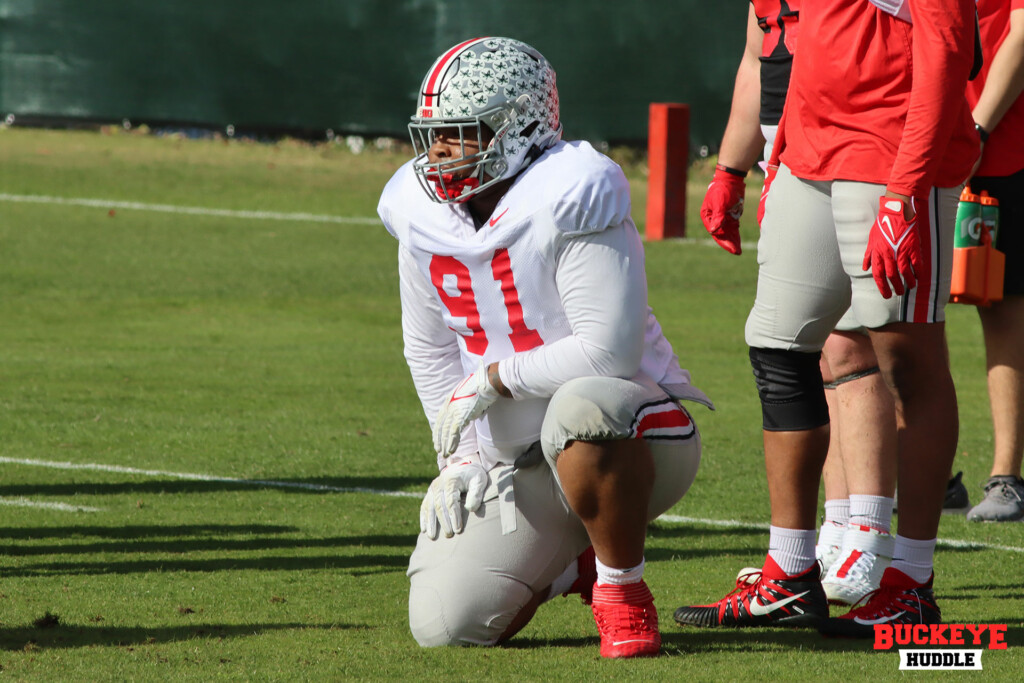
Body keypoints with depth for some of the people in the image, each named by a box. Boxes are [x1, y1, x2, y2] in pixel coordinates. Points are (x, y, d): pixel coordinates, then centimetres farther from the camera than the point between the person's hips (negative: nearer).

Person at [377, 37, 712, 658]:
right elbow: (430, 351, 14)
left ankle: (623, 589, -18)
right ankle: (571, 564, 23)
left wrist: (491, 380, -18)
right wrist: (464, 458, 4)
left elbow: (608, 351, -25)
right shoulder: (425, 217, 1)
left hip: (636, 439, -6)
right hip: (519, 462, 7)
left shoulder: (569, 204, -20)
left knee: (579, 407, -43)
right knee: (445, 628, -9)